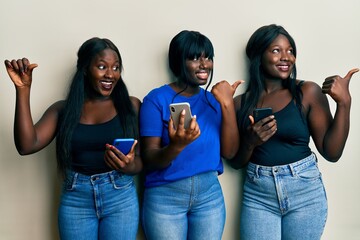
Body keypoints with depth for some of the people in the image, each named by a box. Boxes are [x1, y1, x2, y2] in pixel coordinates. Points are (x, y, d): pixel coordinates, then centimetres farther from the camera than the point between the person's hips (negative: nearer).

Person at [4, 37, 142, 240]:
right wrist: (23, 89, -12)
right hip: (75, 199, 1)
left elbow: (141, 161, -1)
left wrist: (127, 166, -24)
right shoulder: (63, 109, 2)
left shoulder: (131, 105, -1)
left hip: (121, 197, -1)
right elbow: (27, 145, -10)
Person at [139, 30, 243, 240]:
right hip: (165, 195, -3)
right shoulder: (157, 98, -8)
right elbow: (149, 160, -12)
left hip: (210, 193, 4)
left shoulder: (214, 100, 5)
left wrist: (228, 103, -13)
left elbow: (230, 152, -4)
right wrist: (176, 145, -33)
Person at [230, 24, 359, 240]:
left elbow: (332, 152, -6)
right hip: (258, 195, 1)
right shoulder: (241, 102, 1)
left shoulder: (308, 92, -4)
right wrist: (250, 142, -15)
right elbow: (236, 162, 4)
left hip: (304, 192, -1)